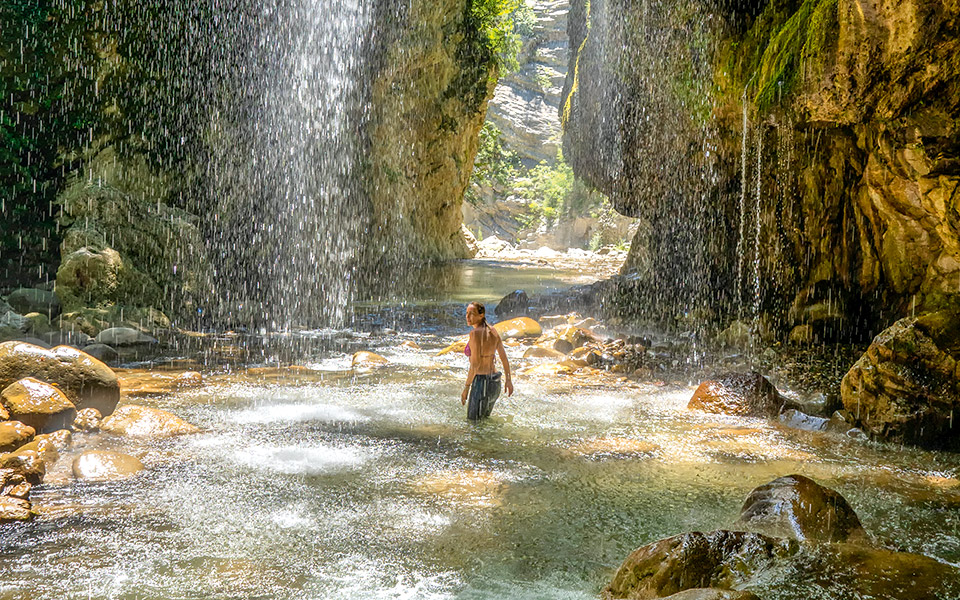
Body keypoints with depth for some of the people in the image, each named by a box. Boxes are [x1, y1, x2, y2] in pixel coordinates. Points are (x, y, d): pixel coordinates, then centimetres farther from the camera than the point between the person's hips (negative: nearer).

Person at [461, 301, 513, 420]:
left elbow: (475, 364, -20)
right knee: (484, 419, 24)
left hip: (481, 383, -8)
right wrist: (508, 379, 22)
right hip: (495, 383, 8)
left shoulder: (475, 333, -17)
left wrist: (466, 388, -16)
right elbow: (504, 357, 12)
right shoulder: (493, 331, 6)